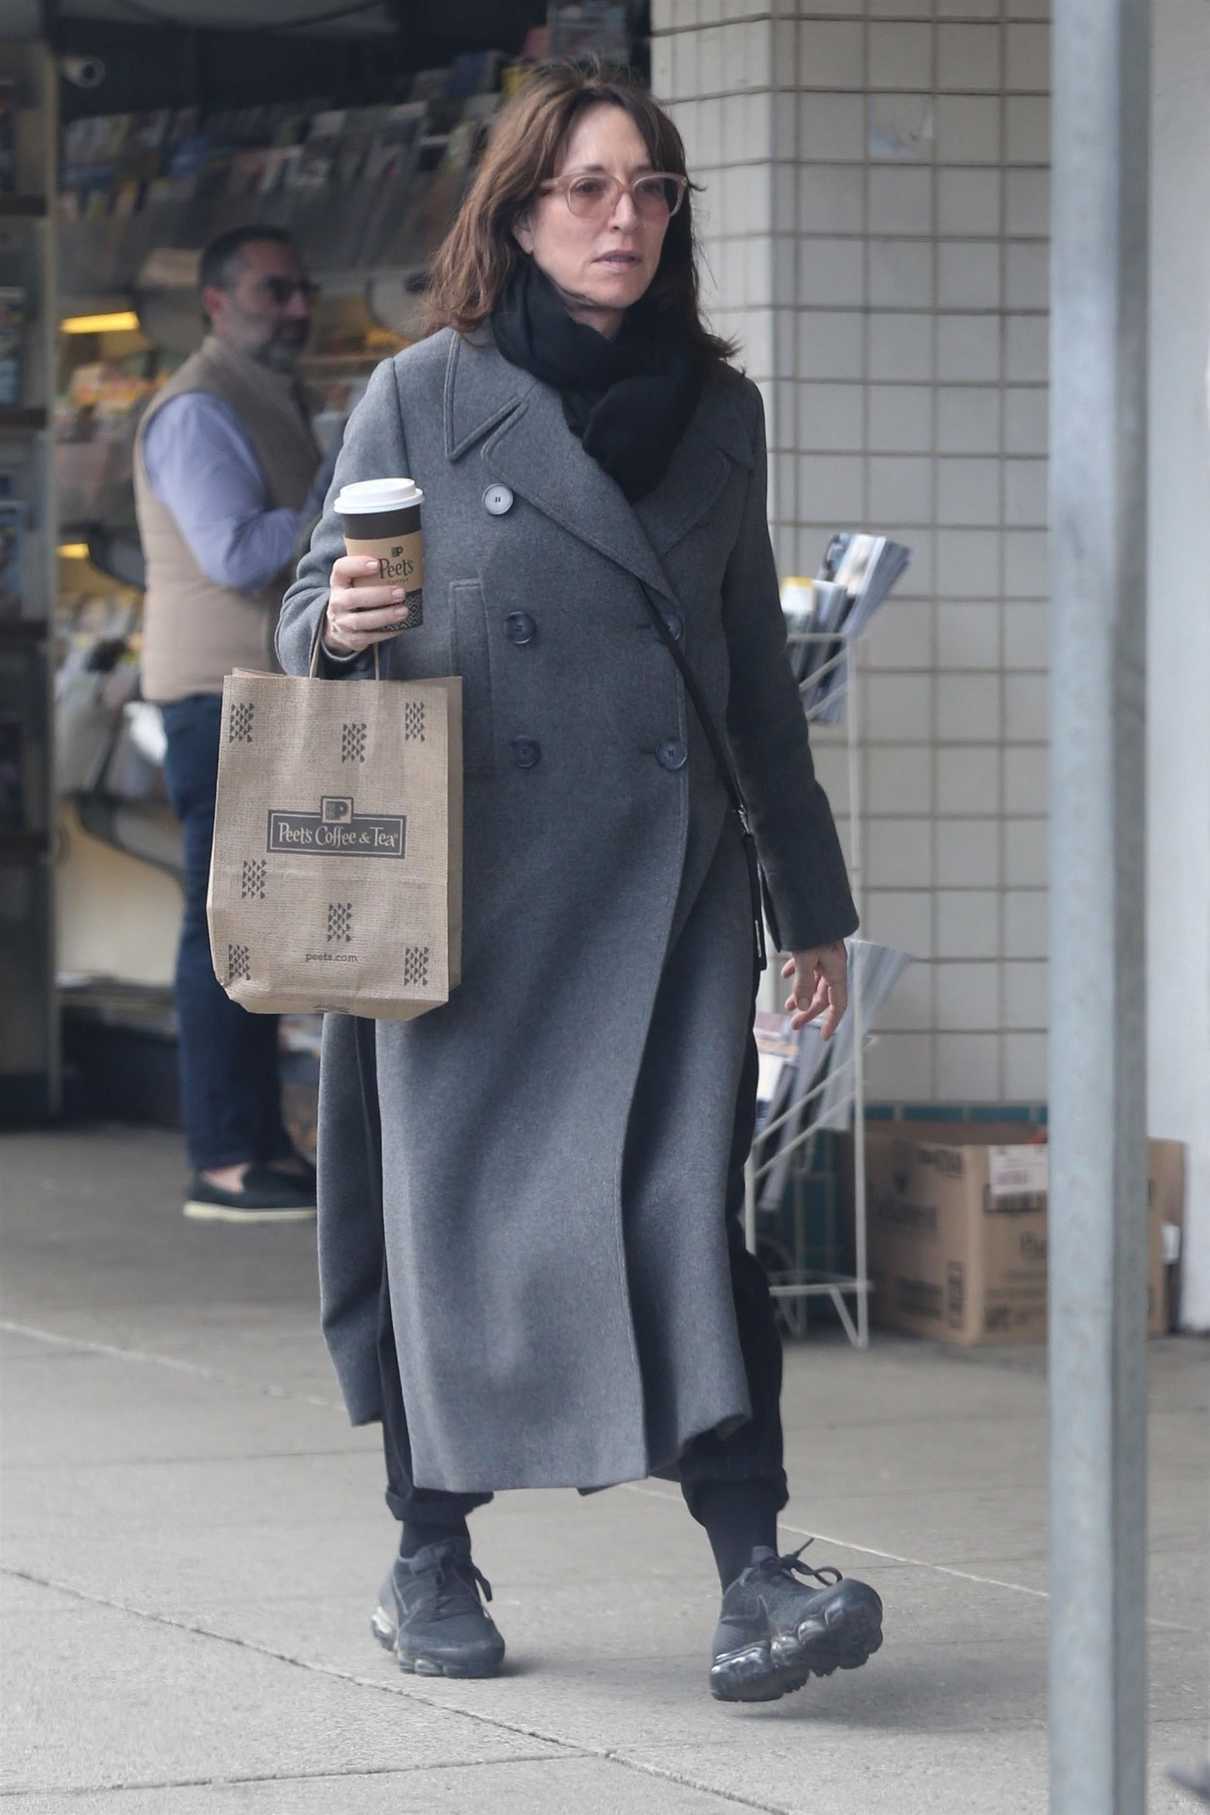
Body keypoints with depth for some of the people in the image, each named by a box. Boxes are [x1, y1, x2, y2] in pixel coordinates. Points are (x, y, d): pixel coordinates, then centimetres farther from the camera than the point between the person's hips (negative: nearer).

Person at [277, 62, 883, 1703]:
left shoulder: (715, 413, 11)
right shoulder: (422, 398, 2)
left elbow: (757, 668, 17)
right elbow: (311, 611, 8)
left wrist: (815, 903, 16)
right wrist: (340, 624, -18)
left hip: (668, 876, 2)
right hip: (470, 879, -1)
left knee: (686, 1197, -10)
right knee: (452, 1202, 3)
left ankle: (755, 1572, -16)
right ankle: (430, 1556, 17)